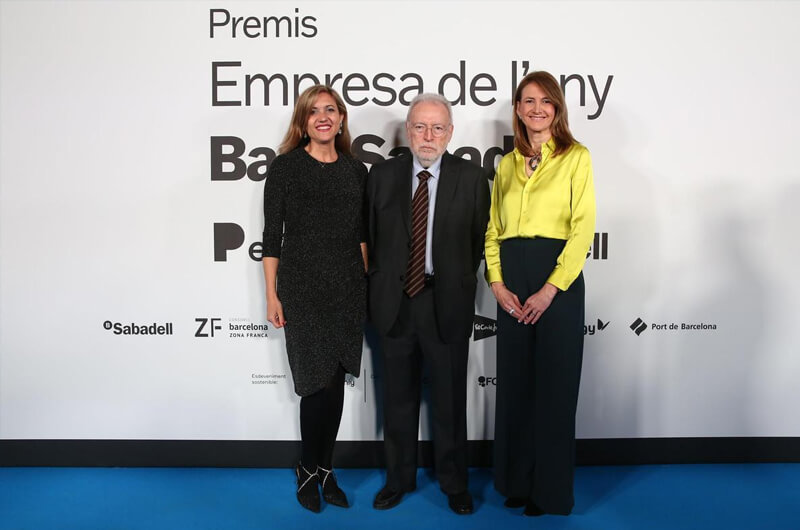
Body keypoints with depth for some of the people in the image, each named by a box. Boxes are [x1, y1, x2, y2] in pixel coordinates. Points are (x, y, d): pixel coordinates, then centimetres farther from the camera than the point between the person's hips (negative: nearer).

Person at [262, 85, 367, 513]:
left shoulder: (355, 171, 9)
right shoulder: (285, 167, -1)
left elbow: (361, 234, 12)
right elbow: (272, 235, -2)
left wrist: (365, 283, 5)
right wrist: (271, 295, -5)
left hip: (348, 289, 4)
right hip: (302, 288, -3)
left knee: (335, 382, 8)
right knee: (318, 382, -4)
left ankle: (325, 469, 25)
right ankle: (309, 470, 19)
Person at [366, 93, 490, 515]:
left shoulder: (471, 178, -2)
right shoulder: (382, 175, 2)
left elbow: (479, 242, 3)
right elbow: (371, 238, 8)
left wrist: (458, 285, 3)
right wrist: (379, 286, 5)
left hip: (447, 304, -1)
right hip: (394, 302, 2)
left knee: (450, 400, 10)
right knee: (398, 398, 14)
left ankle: (454, 482, 29)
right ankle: (399, 478, 32)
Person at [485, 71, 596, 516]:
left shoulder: (576, 157, -1)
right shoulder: (507, 164, 13)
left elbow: (583, 229, -9)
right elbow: (493, 229, 11)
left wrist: (550, 290, -15)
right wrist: (497, 284, -3)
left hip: (558, 280, -4)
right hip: (511, 283, 4)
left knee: (554, 385, 3)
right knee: (514, 383, 10)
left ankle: (551, 490, 20)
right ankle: (516, 480, 26)